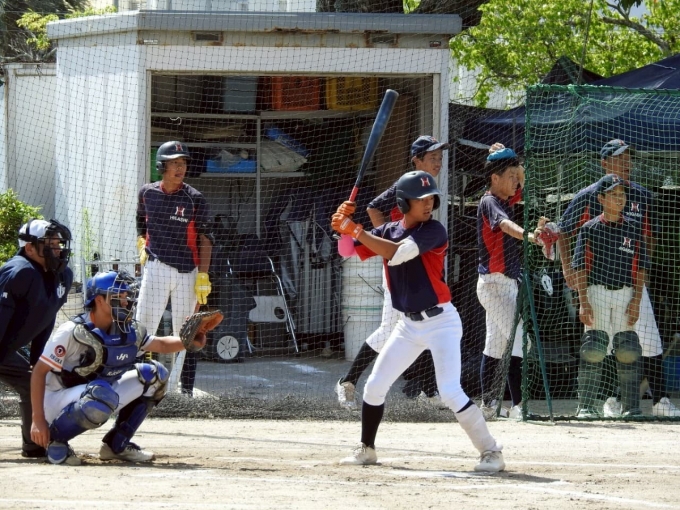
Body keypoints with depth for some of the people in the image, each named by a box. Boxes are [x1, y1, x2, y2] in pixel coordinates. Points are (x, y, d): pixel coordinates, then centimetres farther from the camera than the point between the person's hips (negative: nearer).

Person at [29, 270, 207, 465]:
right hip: (58, 401, -7)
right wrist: (38, 420, -26)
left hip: (95, 396, 7)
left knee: (154, 374, -2)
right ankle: (55, 439, -15)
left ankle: (117, 444, 5)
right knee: (103, 396, -39)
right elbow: (39, 372, -19)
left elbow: (162, 344, 12)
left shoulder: (129, 331, -1)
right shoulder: (73, 331, -20)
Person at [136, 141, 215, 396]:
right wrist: (142, 245, 6)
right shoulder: (147, 193, 5)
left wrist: (203, 276, -10)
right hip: (155, 268, 2)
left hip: (186, 272, -2)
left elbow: (205, 239, -3)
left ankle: (184, 390, 6)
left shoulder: (194, 200, -3)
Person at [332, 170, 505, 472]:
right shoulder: (389, 231, 5)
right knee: (374, 387, 9)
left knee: (450, 393, -18)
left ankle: (491, 452, -11)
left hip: (441, 322, -6)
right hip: (409, 324, 7)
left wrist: (355, 230, -26)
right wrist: (344, 223, -14)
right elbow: (347, 251, 5)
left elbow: (397, 253, -27)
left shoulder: (434, 231, -15)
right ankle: (366, 449, 27)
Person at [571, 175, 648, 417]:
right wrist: (583, 302, -10)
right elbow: (580, 268, 0)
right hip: (596, 291, -2)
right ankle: (586, 406, -6)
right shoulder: (590, 229, 3)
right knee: (593, 349, -9)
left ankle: (631, 406, 2)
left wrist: (636, 300, -2)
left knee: (627, 350, -2)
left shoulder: (633, 229, 10)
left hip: (626, 295, 2)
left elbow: (640, 268, 9)